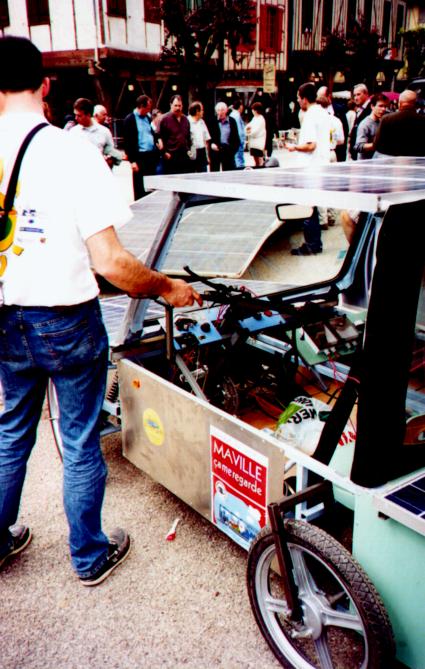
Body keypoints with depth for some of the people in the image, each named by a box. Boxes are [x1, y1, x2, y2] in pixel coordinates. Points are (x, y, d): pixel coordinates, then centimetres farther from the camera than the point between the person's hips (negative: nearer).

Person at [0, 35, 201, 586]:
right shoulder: (73, 152, -15)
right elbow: (110, 261, -20)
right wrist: (168, 289, -4)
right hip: (68, 322, -4)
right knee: (80, 445, 12)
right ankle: (90, 557, 31)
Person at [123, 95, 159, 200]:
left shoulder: (148, 117, 14)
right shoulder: (130, 119, -5)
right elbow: (127, 141, -9)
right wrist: (132, 161, -14)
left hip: (151, 156, 6)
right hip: (139, 157, -6)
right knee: (140, 189, -2)